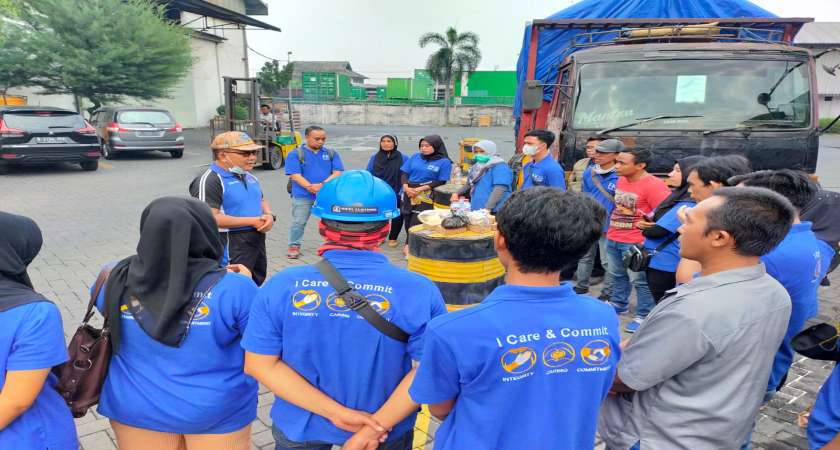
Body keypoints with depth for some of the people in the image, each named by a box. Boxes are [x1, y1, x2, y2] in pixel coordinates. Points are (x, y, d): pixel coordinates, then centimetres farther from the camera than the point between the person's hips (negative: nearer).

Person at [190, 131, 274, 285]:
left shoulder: (249, 176, 13)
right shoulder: (210, 180, -16)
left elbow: (262, 200, 24)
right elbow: (211, 218, -24)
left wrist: (268, 215, -2)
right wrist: (253, 221, -21)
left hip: (257, 242, 9)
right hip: (231, 248, -9)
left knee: (257, 286, 21)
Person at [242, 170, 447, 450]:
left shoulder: (281, 286, -17)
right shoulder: (419, 291, -21)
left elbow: (260, 363, -14)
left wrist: (335, 411, -16)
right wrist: (377, 426, -15)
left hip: (300, 427, 2)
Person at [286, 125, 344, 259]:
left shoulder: (331, 153, 7)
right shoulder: (295, 154, -1)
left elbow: (337, 172, -1)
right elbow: (295, 175, -10)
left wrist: (323, 185, -16)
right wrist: (310, 187, -23)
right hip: (303, 195, -2)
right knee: (298, 221, 4)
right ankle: (294, 246, 19)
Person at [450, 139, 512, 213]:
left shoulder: (499, 167, -7)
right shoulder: (477, 166, 17)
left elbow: (500, 189, -18)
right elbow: (470, 184, 28)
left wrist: (488, 208, -25)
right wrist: (458, 193, 11)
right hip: (475, 211, 7)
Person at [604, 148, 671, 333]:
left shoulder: (653, 185, -20)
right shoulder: (621, 180, 7)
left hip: (635, 242, -8)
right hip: (613, 239, 9)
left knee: (640, 281, 2)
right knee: (617, 275, 22)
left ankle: (644, 316, 15)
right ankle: (618, 304, 41)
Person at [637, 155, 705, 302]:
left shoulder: (687, 205, -22)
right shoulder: (679, 197, 8)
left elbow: (656, 231, -22)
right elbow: (654, 219, 11)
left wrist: (644, 228, 0)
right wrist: (646, 223, -12)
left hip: (664, 265, -9)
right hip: (659, 262, 9)